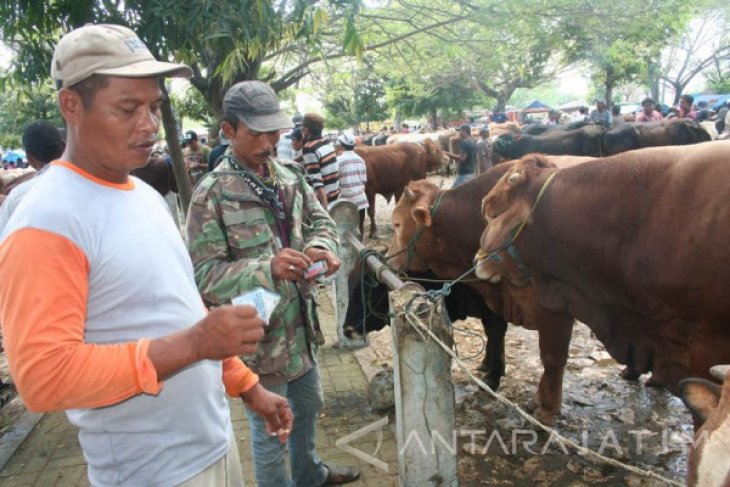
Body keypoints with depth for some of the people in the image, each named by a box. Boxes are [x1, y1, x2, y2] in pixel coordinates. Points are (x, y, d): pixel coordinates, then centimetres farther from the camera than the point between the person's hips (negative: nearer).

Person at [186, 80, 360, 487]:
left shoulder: (289, 174, 2)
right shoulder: (212, 194, -18)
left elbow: (320, 220, 8)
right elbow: (204, 275, -21)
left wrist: (320, 247, -16)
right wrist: (267, 268, -35)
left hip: (301, 321, 8)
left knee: (308, 405, 28)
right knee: (271, 431, 12)